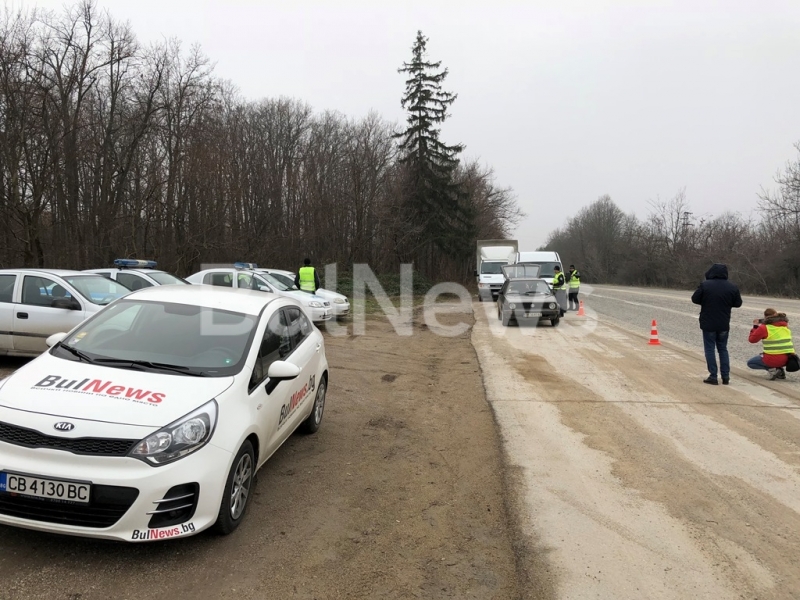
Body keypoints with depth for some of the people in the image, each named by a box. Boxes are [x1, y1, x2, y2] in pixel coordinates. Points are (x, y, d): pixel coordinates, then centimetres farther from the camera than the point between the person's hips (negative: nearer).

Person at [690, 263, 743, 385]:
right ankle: (725, 376, 13)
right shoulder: (732, 287, -2)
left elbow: (695, 299, -6)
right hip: (724, 324, 3)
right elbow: (738, 303, 7)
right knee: (723, 349, 14)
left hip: (708, 323, -3)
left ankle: (713, 376, 1)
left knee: (710, 349, 3)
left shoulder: (704, 285, -12)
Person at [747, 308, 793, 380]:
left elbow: (752, 340, -1)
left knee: (750, 363, 17)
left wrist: (755, 327, 11)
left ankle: (771, 369, -4)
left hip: (773, 360, -6)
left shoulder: (764, 328, -10)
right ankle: (780, 370, 13)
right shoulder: (785, 326, 8)